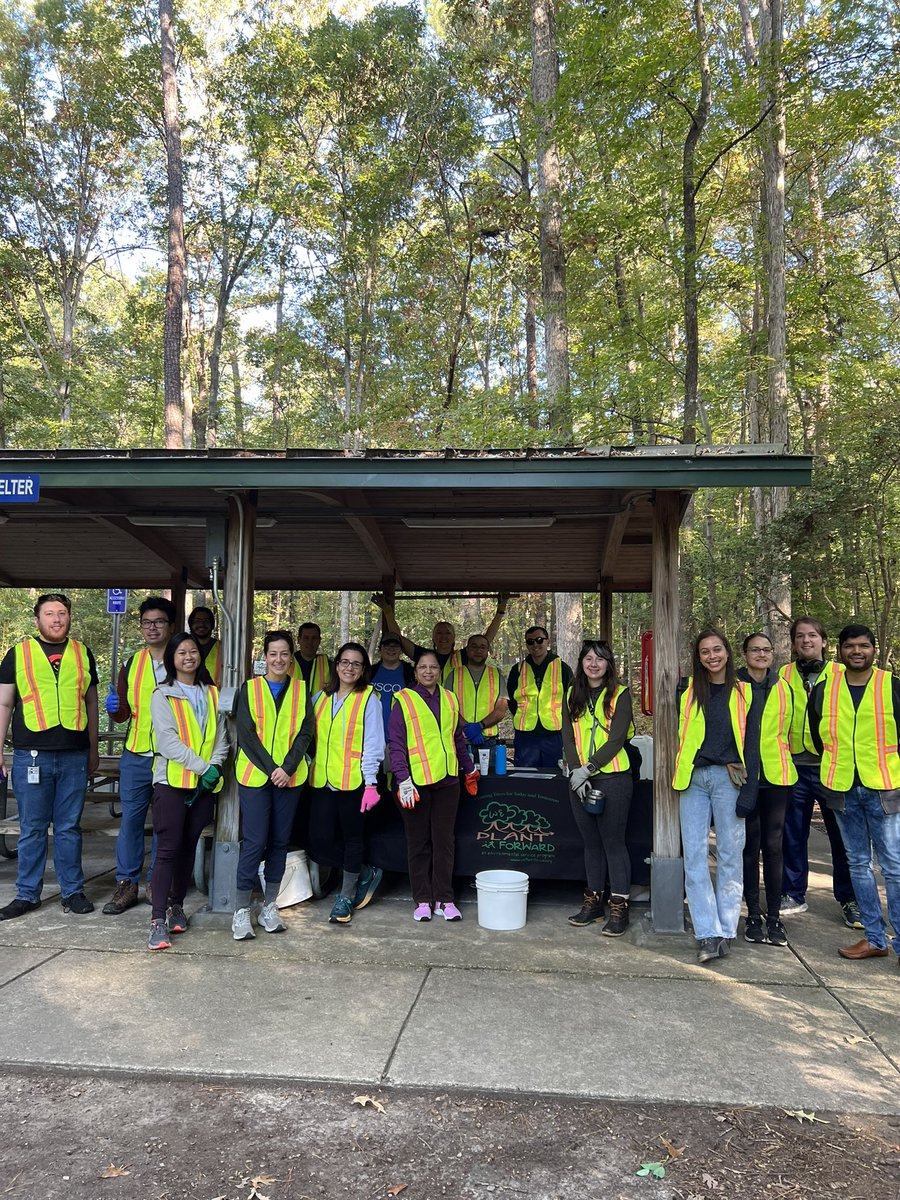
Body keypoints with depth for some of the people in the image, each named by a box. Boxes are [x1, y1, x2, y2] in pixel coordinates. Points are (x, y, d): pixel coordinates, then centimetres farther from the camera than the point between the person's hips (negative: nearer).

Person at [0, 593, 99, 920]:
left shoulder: (83, 654, 10)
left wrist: (93, 749, 15)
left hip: (74, 757, 1)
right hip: (31, 756, -1)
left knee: (69, 828, 8)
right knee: (32, 829, 7)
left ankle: (73, 892, 18)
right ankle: (27, 894, 19)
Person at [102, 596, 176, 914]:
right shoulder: (131, 664, 9)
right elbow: (123, 714, 13)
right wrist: (114, 708, -9)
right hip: (136, 756, 3)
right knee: (130, 819, 6)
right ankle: (126, 885, 17)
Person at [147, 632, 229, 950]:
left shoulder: (212, 694, 14)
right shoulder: (163, 695, 0)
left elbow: (221, 737, 9)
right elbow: (168, 741, -10)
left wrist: (215, 766, -9)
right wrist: (202, 766, -16)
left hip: (205, 784, 4)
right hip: (172, 781, -4)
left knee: (188, 847, 11)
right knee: (168, 849, -8)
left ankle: (177, 906, 24)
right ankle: (158, 920, -7)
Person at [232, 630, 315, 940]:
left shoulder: (301, 690, 9)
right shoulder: (250, 688, 4)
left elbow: (305, 732, 2)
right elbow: (246, 734, -3)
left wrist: (287, 768, -11)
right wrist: (271, 768, -12)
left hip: (290, 776, 2)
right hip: (255, 775, -2)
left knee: (279, 841, 7)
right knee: (254, 842, -6)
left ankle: (269, 907, 17)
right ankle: (241, 912, 3)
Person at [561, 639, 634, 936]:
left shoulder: (620, 694, -3)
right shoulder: (572, 696, 11)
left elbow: (616, 738, -10)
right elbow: (568, 738, 6)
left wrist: (587, 769, -15)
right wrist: (576, 771, -8)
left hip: (612, 777, -5)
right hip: (579, 779, 5)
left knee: (613, 842, -3)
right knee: (590, 842, 12)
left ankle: (619, 908, 4)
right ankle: (593, 902, 21)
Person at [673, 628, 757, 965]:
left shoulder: (743, 693, 6)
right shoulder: (687, 690, 8)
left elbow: (751, 744, 4)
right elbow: (676, 733, 13)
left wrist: (748, 791, -3)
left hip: (728, 779, -1)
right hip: (693, 779, 1)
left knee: (730, 855, 2)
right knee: (694, 855, -3)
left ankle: (726, 931, 12)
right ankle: (707, 934, 1)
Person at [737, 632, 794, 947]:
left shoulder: (783, 688, 9)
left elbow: (787, 729, 18)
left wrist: (783, 761, 16)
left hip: (776, 775, 2)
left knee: (773, 845, 4)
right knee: (749, 845, 5)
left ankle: (774, 917, 12)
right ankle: (753, 915, 14)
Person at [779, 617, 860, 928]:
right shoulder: (784, 676, 8)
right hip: (795, 767, 2)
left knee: (842, 835, 4)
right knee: (792, 835, 7)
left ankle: (849, 899, 19)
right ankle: (793, 895, 21)